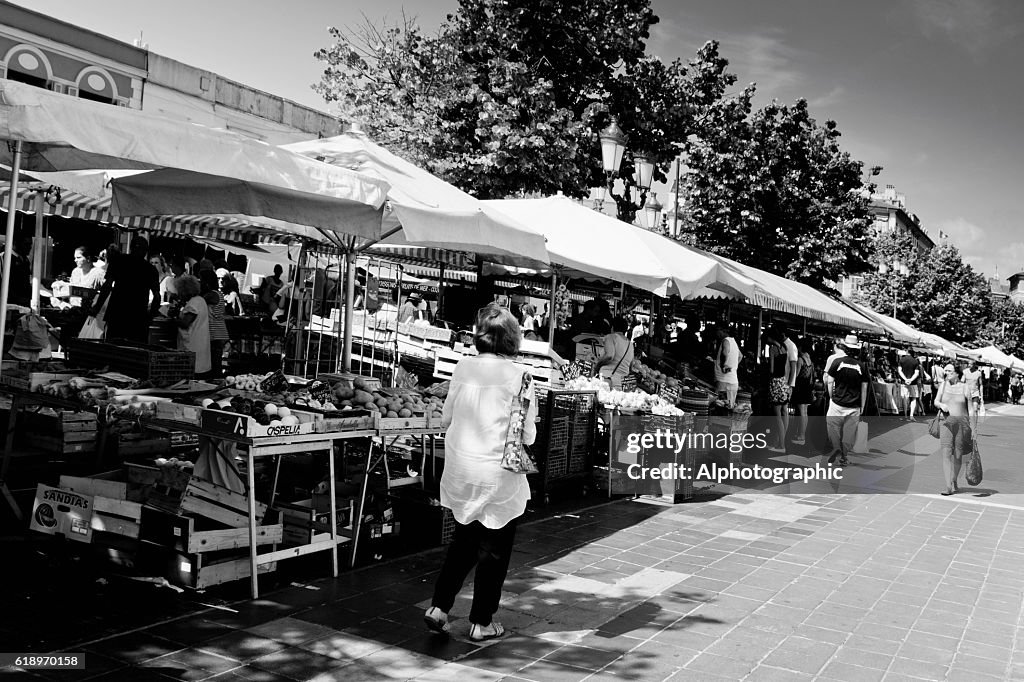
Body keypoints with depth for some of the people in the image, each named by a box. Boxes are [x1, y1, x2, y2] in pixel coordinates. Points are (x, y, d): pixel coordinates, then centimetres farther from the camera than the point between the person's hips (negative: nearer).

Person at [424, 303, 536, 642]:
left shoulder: (463, 367, -3)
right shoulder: (517, 375, -13)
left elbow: (446, 417, 6)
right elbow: (527, 435, -10)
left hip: (460, 470, 4)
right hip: (498, 474, -4)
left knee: (463, 541, 23)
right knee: (493, 550, 13)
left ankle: (438, 607, 21)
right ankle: (481, 622, 22)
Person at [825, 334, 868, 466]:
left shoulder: (837, 361, -4)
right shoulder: (861, 366, 1)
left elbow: (830, 383, 0)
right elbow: (864, 389, 5)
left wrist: (831, 397, 14)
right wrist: (862, 409, 13)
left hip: (837, 404, -2)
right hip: (854, 407, 2)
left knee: (832, 426, 12)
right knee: (849, 434, 9)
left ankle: (836, 447, -6)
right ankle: (844, 458, 15)